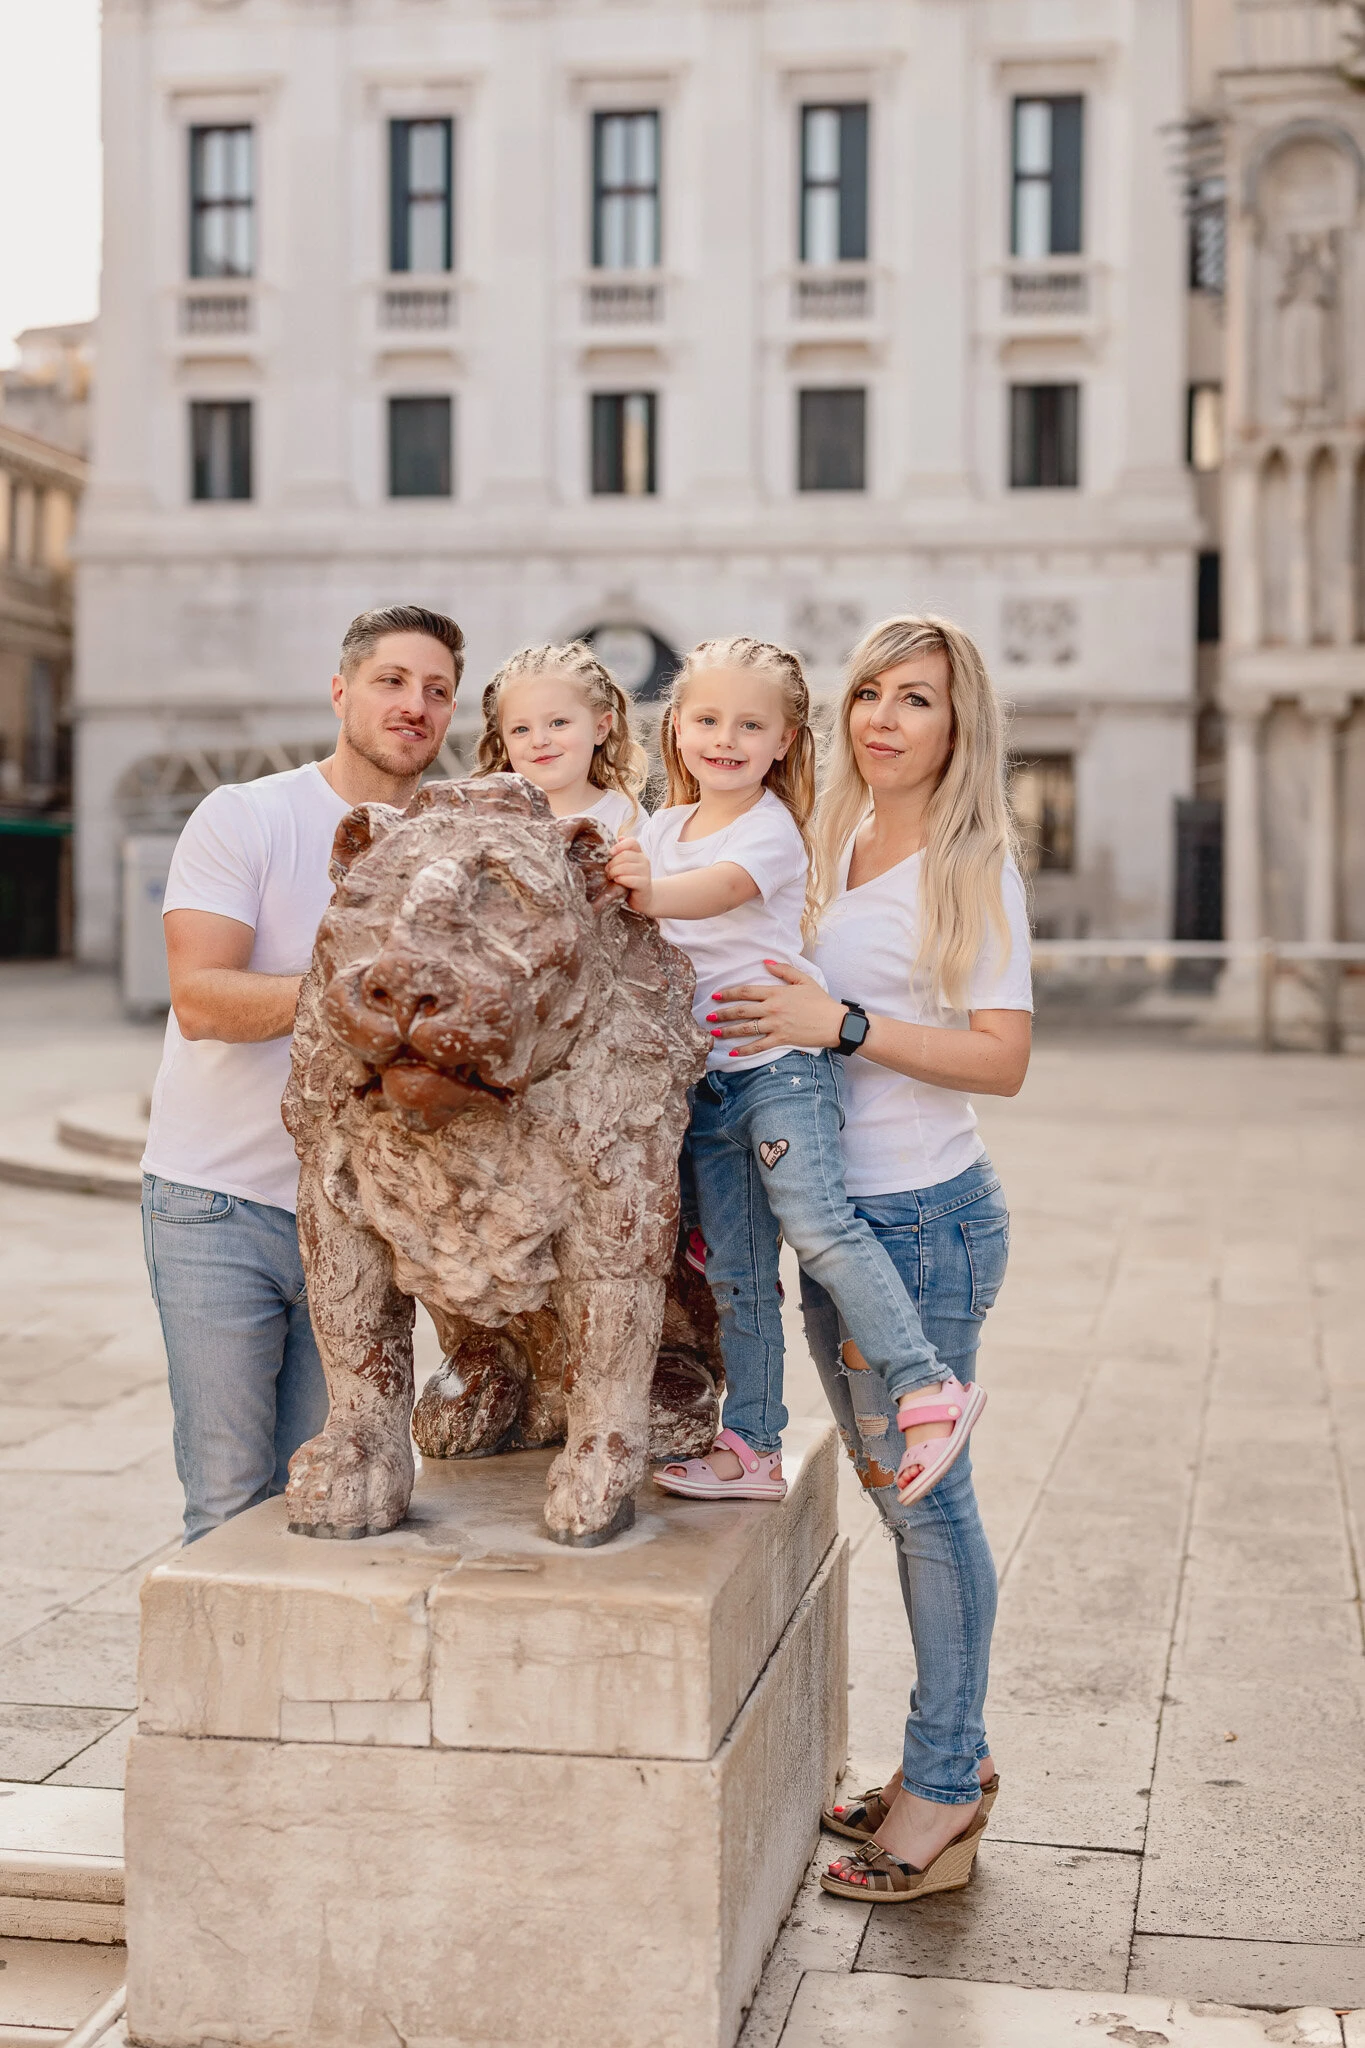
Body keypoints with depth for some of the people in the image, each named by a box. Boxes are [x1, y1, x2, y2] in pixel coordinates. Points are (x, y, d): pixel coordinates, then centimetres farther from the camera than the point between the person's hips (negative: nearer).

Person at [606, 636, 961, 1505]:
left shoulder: (772, 829, -7)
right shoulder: (663, 827, 14)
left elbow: (718, 890, -26)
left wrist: (644, 891, -44)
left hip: (778, 1063, -6)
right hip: (701, 1078, 6)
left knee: (814, 1220, -23)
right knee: (734, 1273, 9)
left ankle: (926, 1385, -19)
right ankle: (752, 1447, 15)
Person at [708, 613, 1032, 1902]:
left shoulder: (971, 865, -9)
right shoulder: (833, 848, 12)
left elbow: (1003, 1057, -17)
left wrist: (838, 1025, -23)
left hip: (924, 1215, -7)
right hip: (835, 1213, 7)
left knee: (923, 1494, 0)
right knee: (894, 1490, 15)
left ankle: (944, 1788, 11)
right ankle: (951, 1750, 28)